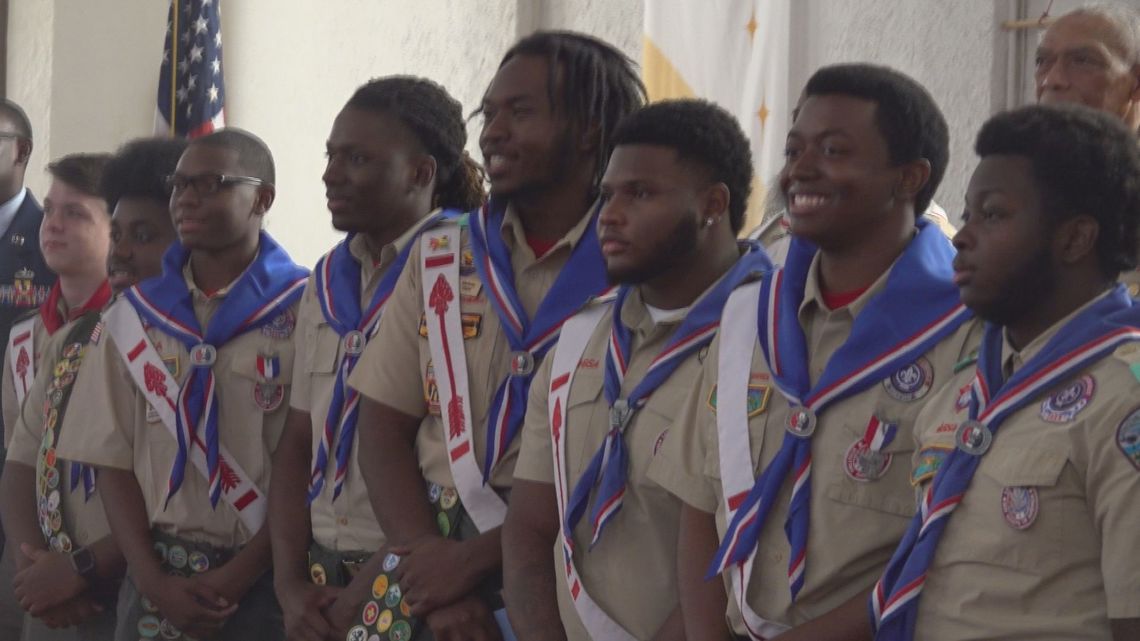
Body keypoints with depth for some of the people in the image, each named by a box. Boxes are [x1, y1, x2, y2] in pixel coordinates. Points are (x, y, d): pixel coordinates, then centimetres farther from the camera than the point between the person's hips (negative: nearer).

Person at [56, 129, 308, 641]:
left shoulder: (304, 311, -2)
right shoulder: (133, 316, 9)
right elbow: (114, 459, 6)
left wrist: (239, 575, -12)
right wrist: (154, 582, -6)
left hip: (262, 578, -3)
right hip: (157, 577, 3)